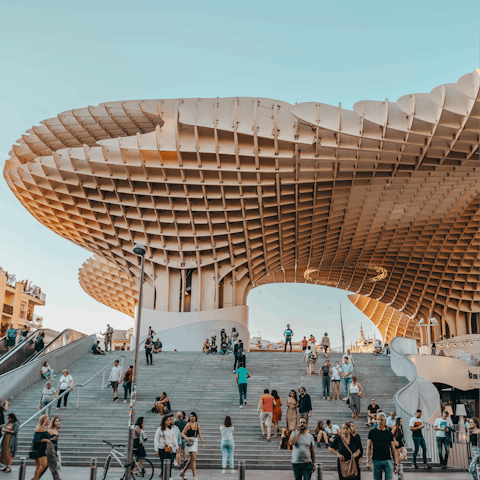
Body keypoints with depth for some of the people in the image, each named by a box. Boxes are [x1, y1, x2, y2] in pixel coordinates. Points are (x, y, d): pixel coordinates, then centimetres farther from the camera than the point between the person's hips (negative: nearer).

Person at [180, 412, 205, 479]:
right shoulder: (188, 424, -6)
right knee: (194, 459, -14)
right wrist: (186, 438, -27)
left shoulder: (197, 425, 9)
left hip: (195, 442, 6)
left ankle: (183, 472, 29)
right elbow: (182, 433, -8)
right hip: (190, 442, -6)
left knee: (191, 460, 13)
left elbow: (200, 435, 6)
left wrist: (203, 442, -6)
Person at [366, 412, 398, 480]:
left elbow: (393, 449, 8)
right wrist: (368, 461, -8)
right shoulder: (372, 432, 4)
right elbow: (368, 447, 2)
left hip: (387, 460, 0)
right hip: (376, 461, 0)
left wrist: (395, 463, 3)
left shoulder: (389, 433, 7)